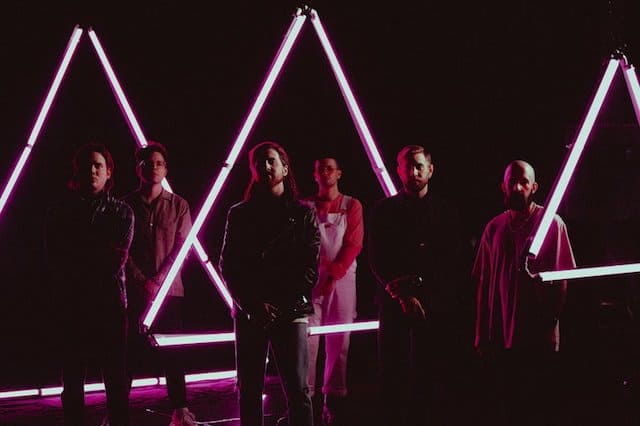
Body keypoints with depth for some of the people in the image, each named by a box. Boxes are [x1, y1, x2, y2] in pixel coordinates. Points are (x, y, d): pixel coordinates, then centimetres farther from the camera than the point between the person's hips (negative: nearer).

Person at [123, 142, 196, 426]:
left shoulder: (179, 205, 6)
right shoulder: (125, 206, 4)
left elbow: (182, 247, 0)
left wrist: (159, 282, -11)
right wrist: (143, 282, -12)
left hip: (170, 290, 0)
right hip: (134, 292, 0)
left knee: (172, 351, 2)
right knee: (131, 351, -1)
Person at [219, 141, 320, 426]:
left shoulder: (303, 214, 7)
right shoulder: (239, 215, 11)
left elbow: (310, 268, 1)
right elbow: (228, 266, 6)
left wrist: (278, 306, -10)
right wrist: (253, 306, -8)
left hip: (290, 313, -2)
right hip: (249, 314, 2)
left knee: (297, 389, -6)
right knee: (249, 389, 4)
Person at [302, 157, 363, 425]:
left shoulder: (352, 206, 7)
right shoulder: (305, 207, 8)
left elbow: (353, 245, 0)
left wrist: (334, 274, -11)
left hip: (342, 279, 0)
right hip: (312, 278, 0)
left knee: (339, 341, 1)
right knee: (307, 338, -8)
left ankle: (334, 400, 6)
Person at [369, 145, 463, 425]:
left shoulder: (445, 212, 10)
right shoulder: (384, 210, 10)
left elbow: (452, 264, 4)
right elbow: (378, 260, 2)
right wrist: (402, 294, -10)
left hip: (437, 306, 0)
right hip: (395, 304, 0)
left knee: (436, 379, -2)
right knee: (393, 378, -1)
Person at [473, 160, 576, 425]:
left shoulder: (552, 223, 0)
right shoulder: (494, 228, 10)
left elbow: (561, 278, -1)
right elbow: (484, 284, 11)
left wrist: (551, 321, -9)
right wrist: (481, 336, 7)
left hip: (538, 339, -3)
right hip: (500, 339, 3)